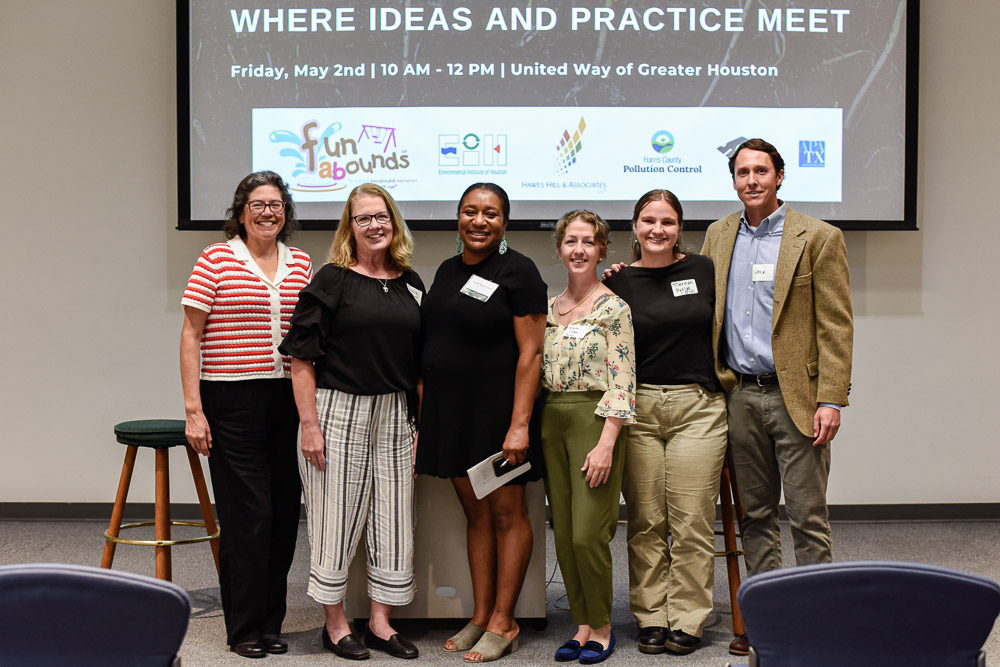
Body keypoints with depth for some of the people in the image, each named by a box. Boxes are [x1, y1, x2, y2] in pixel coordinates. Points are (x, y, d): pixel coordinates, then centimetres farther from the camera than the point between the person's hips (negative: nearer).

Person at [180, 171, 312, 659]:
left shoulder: (301, 264, 10)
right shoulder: (216, 259, -1)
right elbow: (191, 335, -2)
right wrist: (193, 409, -8)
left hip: (289, 400, 4)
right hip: (233, 402, -4)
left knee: (284, 513, 7)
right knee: (246, 514, -2)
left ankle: (271, 624, 21)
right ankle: (243, 629, 12)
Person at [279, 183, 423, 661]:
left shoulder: (410, 283, 10)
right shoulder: (331, 280, -5)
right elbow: (301, 357, -8)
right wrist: (309, 425, -14)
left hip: (394, 415, 5)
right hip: (339, 411, -5)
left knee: (394, 517, 8)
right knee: (338, 515, 2)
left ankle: (381, 622, 21)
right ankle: (335, 624, 18)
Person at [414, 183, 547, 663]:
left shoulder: (518, 271, -8)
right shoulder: (448, 270, 13)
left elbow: (531, 352, -13)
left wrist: (519, 423, -20)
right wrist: (424, 415, 13)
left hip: (497, 407, -7)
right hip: (450, 408, 7)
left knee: (506, 513, 2)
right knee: (475, 513, 12)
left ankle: (502, 624, 11)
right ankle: (480, 618, 20)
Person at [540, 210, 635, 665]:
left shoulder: (613, 308, -6)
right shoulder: (548, 309, 12)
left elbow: (621, 383, -10)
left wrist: (606, 444, -17)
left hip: (594, 420, -6)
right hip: (552, 422, 6)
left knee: (587, 535, -7)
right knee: (564, 536, 8)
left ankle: (602, 628, 11)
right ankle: (582, 625, 20)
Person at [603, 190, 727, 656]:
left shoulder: (703, 269, 5)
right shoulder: (619, 282, 4)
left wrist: (724, 384, 11)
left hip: (698, 407, 0)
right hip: (638, 408, 0)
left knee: (691, 523, 0)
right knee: (645, 523, 5)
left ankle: (687, 621, 11)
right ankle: (651, 617, 16)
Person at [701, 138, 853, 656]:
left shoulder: (818, 238, -3)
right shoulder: (718, 236, 11)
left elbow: (836, 326, -6)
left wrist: (830, 400, -13)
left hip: (795, 396, -4)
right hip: (741, 395, 4)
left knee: (807, 517, 0)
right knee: (756, 515, 11)